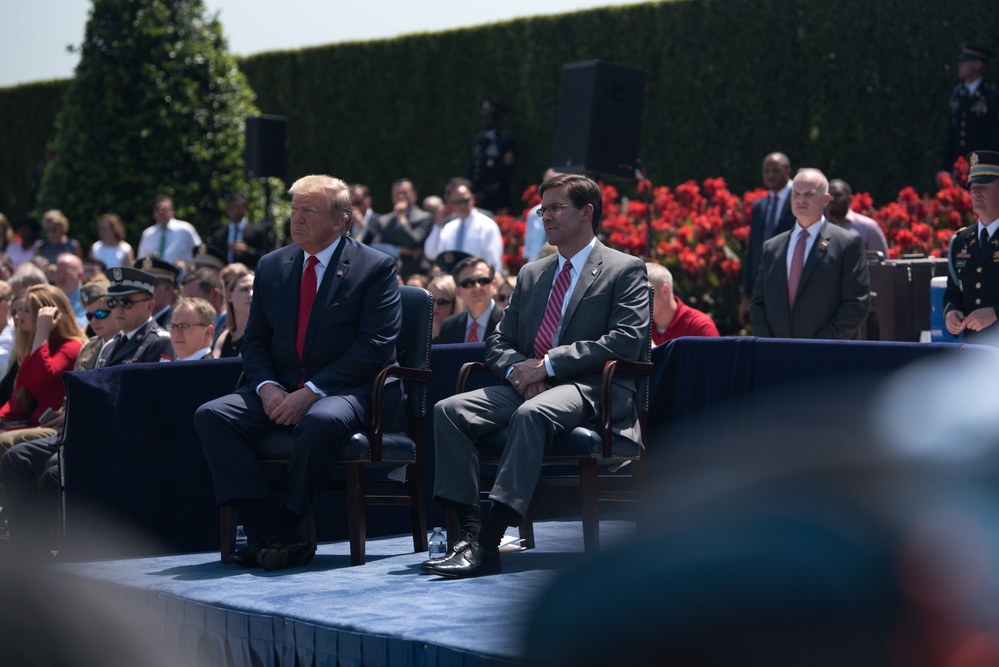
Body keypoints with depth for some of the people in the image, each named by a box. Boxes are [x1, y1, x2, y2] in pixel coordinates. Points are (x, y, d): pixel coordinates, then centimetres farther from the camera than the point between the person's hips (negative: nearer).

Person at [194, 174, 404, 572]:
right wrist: (268, 388, -9)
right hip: (281, 392, 5)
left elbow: (374, 347, -11)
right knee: (211, 415, -19)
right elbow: (254, 341, 14)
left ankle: (286, 529, -22)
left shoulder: (376, 268, -2)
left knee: (319, 421, -39)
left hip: (346, 391, -5)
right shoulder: (271, 266, 15)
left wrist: (311, 392, -20)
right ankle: (270, 526, -25)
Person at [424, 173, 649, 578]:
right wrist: (518, 369, -6)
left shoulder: (626, 270, 3)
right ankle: (469, 531, -27)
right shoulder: (531, 275, 24)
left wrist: (549, 365, -17)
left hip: (587, 388, -7)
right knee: (449, 410, -19)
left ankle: (488, 545, -43)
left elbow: (626, 341, -11)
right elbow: (499, 340, 21)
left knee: (531, 414, -39)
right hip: (526, 386, 7)